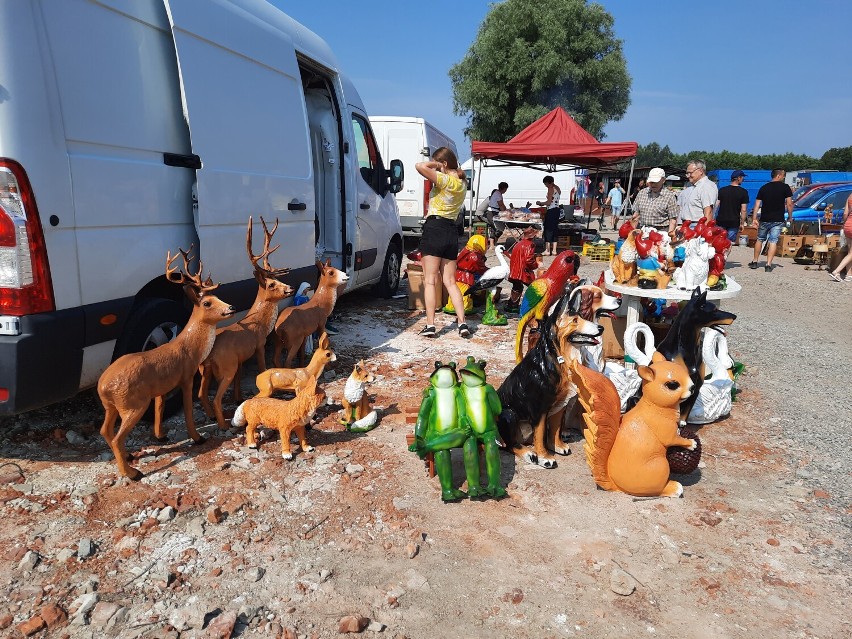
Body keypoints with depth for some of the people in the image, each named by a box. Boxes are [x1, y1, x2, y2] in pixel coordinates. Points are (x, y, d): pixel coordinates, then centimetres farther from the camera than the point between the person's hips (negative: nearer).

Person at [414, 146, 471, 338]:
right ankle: (462, 323, 2)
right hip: (452, 231, 8)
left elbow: (420, 166, -18)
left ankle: (430, 325, -6)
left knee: (430, 281, -4)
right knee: (450, 281, 10)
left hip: (434, 228, -7)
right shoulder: (461, 184, 16)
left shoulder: (445, 179, -9)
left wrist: (435, 164, -1)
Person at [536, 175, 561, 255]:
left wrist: (540, 203, -1)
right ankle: (554, 250, 13)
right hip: (557, 210, 9)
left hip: (551, 211, -9)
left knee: (548, 230, -3)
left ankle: (547, 250, -2)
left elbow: (549, 202, -16)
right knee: (554, 229, 11)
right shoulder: (557, 188, 15)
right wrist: (543, 204, 20)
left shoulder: (551, 189, -12)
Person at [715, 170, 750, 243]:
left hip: (721, 221, 2)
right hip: (734, 223, -2)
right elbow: (743, 210, -5)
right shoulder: (743, 192, -4)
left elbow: (716, 205, 3)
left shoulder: (722, 190, 3)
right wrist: (742, 223, 4)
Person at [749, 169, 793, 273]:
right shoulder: (785, 187, -3)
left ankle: (754, 262, 21)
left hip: (764, 219, 3)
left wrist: (754, 219, 3)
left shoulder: (764, 188, 6)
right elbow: (789, 204, -5)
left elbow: (757, 204, 2)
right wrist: (790, 217, 7)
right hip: (778, 220, -2)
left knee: (760, 240, 17)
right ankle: (768, 265, -5)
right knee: (773, 242, -1)